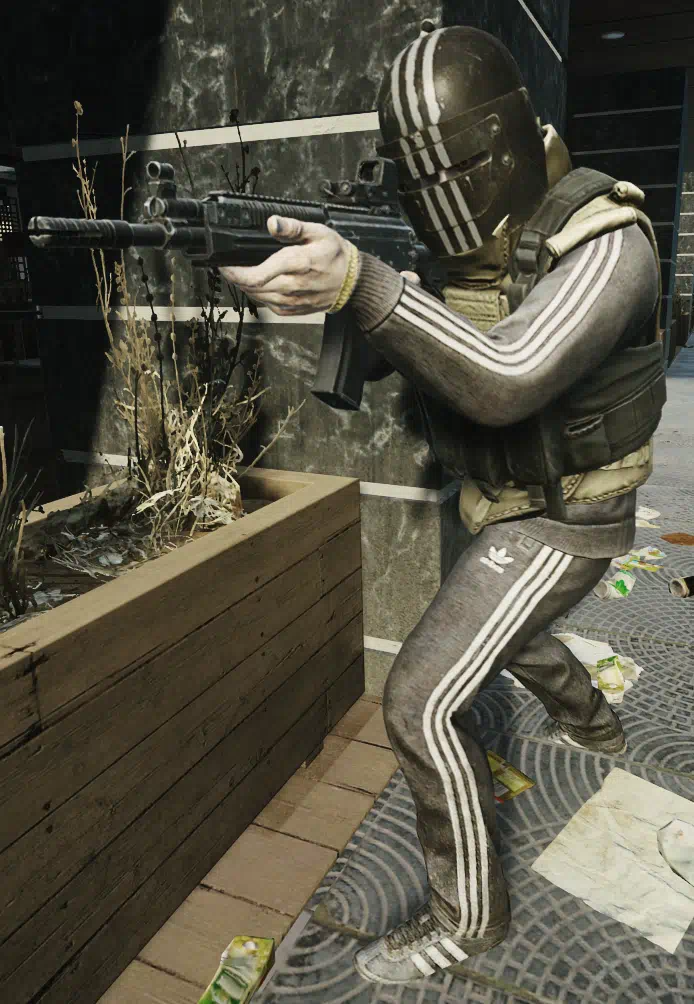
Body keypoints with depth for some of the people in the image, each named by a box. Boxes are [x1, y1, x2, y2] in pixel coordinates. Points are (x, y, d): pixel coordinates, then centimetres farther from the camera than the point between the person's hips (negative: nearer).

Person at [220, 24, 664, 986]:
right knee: (504, 630, 32)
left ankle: (466, 917, 11)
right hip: (508, 507, 9)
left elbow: (507, 381, -38)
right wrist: (346, 290, -16)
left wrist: (362, 283, -50)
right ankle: (594, 726, 62)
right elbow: (439, 362, 3)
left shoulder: (604, 242, -25)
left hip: (561, 523, -9)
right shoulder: (470, 241, 0)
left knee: (423, 700, -11)